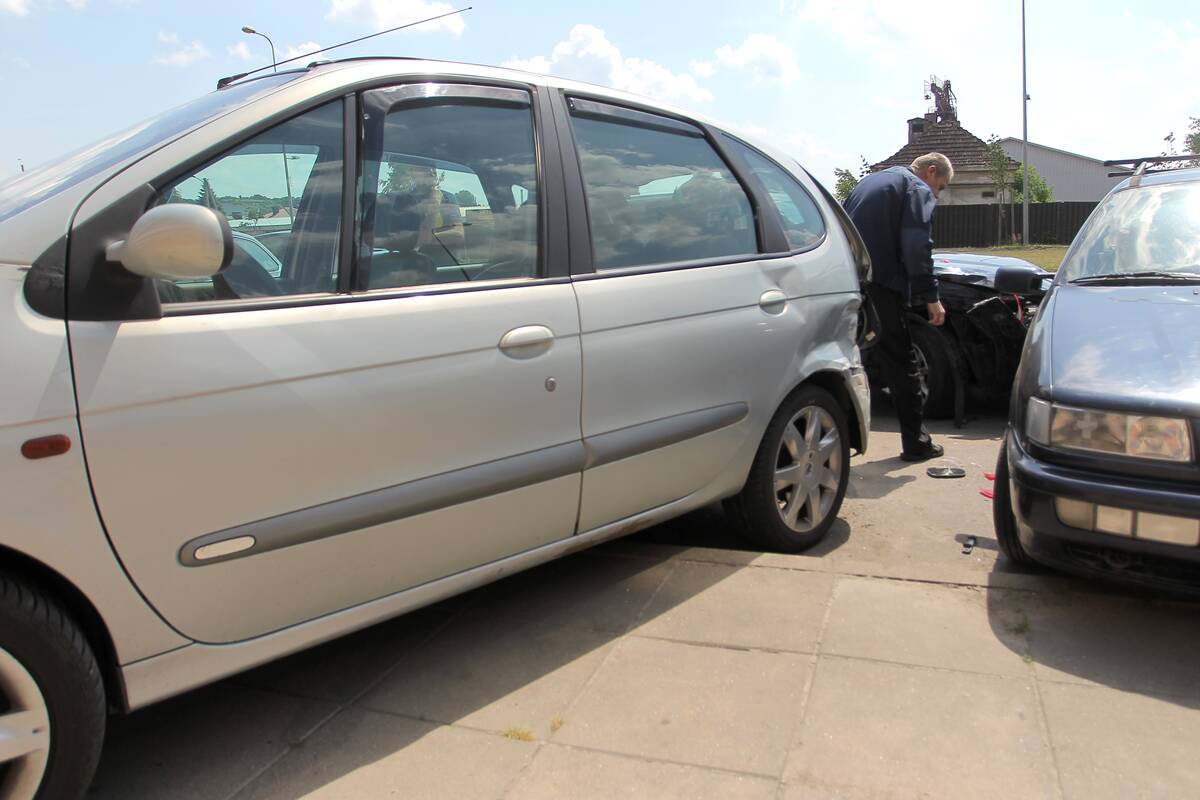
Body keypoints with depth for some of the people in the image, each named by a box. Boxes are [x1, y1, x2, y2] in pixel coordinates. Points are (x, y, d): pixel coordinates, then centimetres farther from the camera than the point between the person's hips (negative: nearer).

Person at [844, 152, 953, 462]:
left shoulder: (870, 181, 27)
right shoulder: (918, 190, 2)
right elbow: (916, 248, -11)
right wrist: (931, 298, -9)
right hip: (880, 284, -7)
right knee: (901, 363, 4)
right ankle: (916, 443, 11)